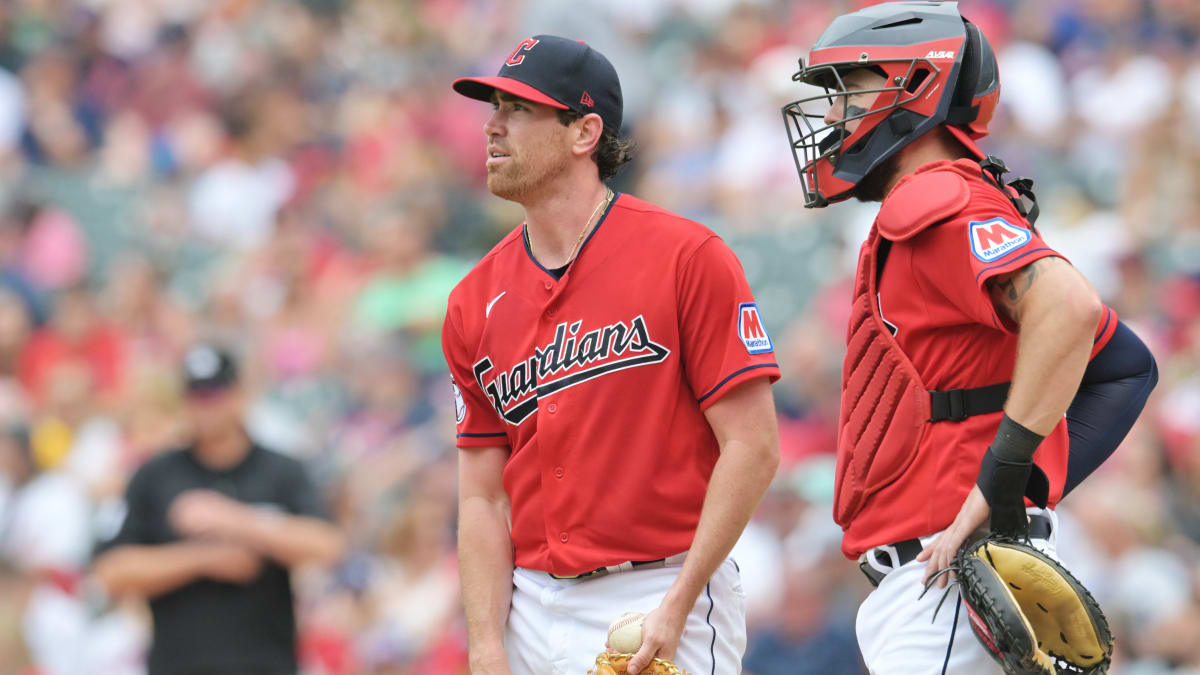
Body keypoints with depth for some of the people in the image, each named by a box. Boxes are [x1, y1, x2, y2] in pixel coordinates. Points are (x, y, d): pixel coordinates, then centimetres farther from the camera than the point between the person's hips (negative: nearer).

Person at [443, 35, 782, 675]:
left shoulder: (687, 257, -6)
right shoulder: (475, 303, 9)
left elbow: (753, 446, -9)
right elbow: (482, 497, 8)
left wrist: (677, 605, -15)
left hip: (664, 593, -5)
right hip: (533, 612, 5)